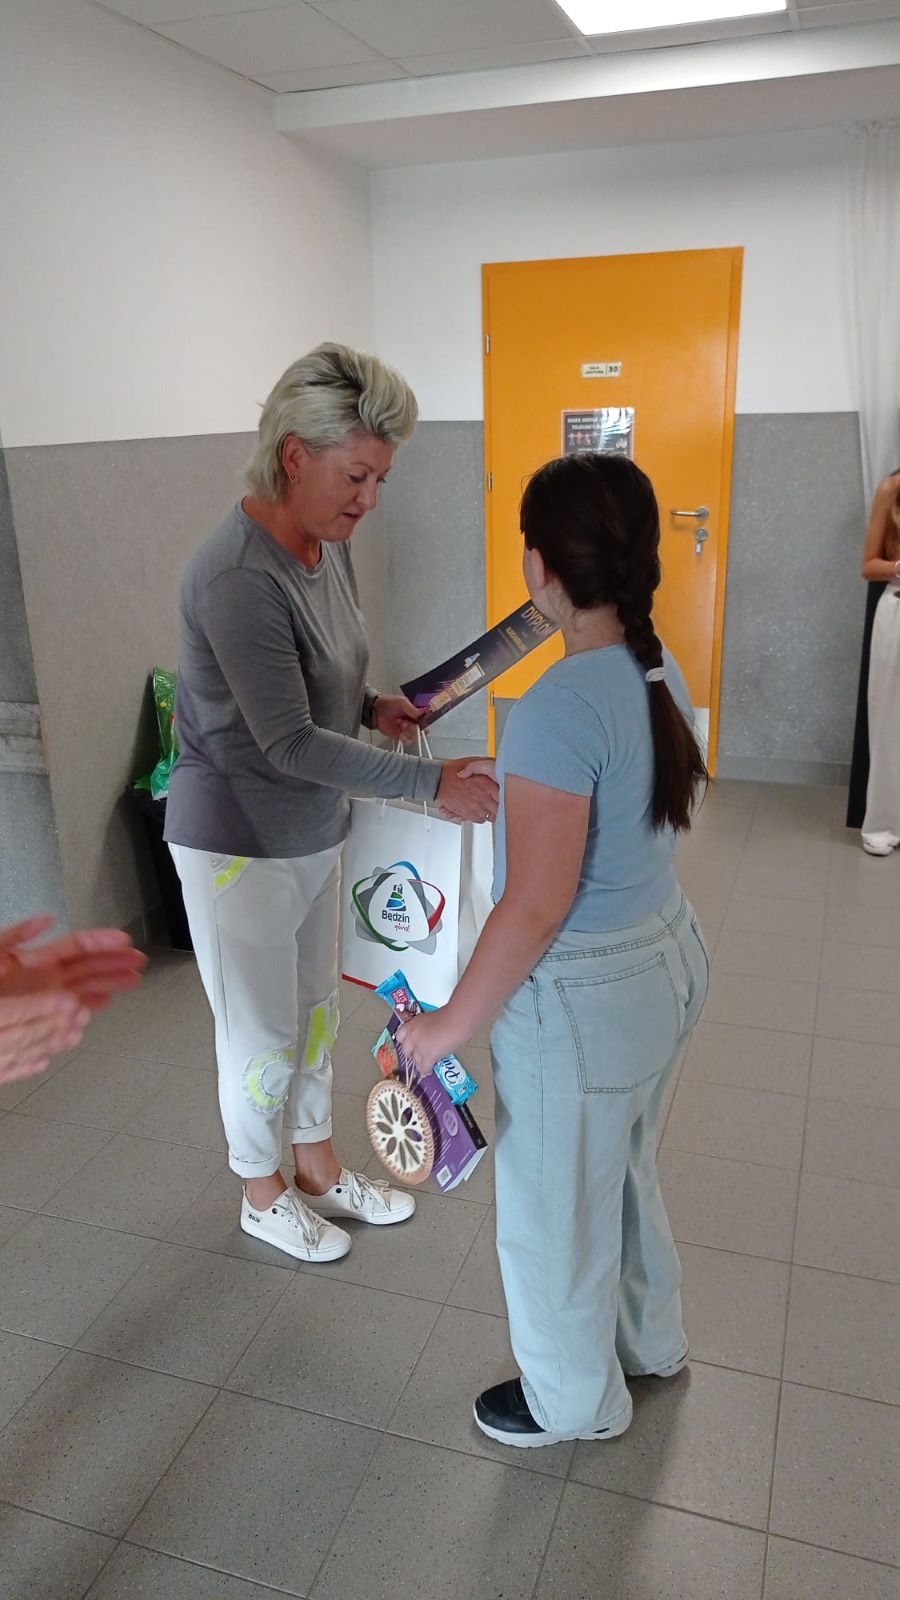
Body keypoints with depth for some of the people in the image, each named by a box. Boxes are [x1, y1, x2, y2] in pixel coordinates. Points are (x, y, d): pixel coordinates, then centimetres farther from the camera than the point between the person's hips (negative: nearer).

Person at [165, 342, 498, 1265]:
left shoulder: (327, 546, 0)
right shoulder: (239, 577, -28)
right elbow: (289, 744, -28)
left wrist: (372, 707, -4)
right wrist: (432, 784, -27)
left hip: (313, 833, 8)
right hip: (239, 846, -8)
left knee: (314, 1012, 21)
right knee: (262, 1035, 11)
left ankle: (317, 1167, 43)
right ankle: (261, 1195, 36)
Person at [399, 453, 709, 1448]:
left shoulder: (560, 709, -28)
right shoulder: (660, 673, -1)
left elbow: (537, 906, -27)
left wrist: (452, 1023, -15)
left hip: (582, 998, -9)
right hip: (669, 957, 9)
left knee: (555, 1211, 17)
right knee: (621, 1169, 30)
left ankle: (576, 1399, 43)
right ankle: (649, 1341, 54)